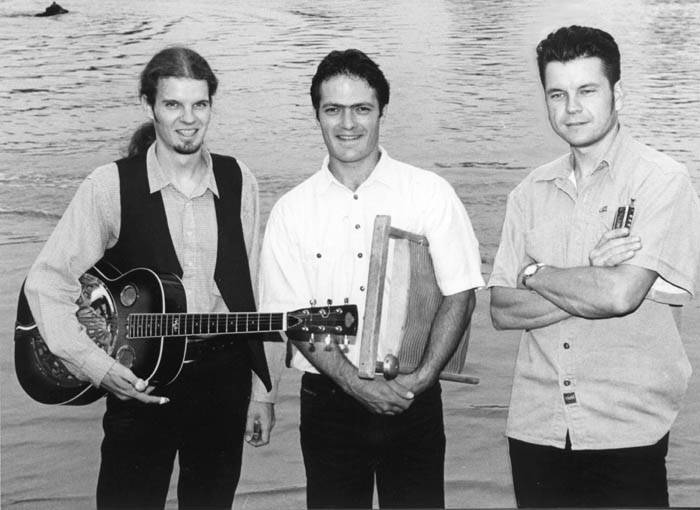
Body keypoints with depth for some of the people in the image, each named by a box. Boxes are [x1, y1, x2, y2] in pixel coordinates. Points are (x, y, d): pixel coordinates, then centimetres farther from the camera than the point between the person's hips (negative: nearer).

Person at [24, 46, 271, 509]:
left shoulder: (238, 182, 2)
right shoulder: (111, 186, -8)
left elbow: (250, 289, 6)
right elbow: (46, 282, -7)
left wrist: (263, 388, 6)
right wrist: (95, 365, -17)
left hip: (224, 378, 3)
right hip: (141, 379, -3)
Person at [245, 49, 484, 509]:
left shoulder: (431, 194, -2)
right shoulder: (292, 210, 1)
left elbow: (460, 294, -4)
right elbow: (295, 317, -4)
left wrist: (422, 377, -15)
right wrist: (358, 385, -14)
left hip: (414, 402, 0)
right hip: (329, 404, 1)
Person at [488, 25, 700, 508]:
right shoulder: (532, 192, 8)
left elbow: (620, 295, -19)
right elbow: (503, 310, 1)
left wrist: (535, 273, -4)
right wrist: (594, 279, -12)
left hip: (627, 434, -4)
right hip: (536, 428, 4)